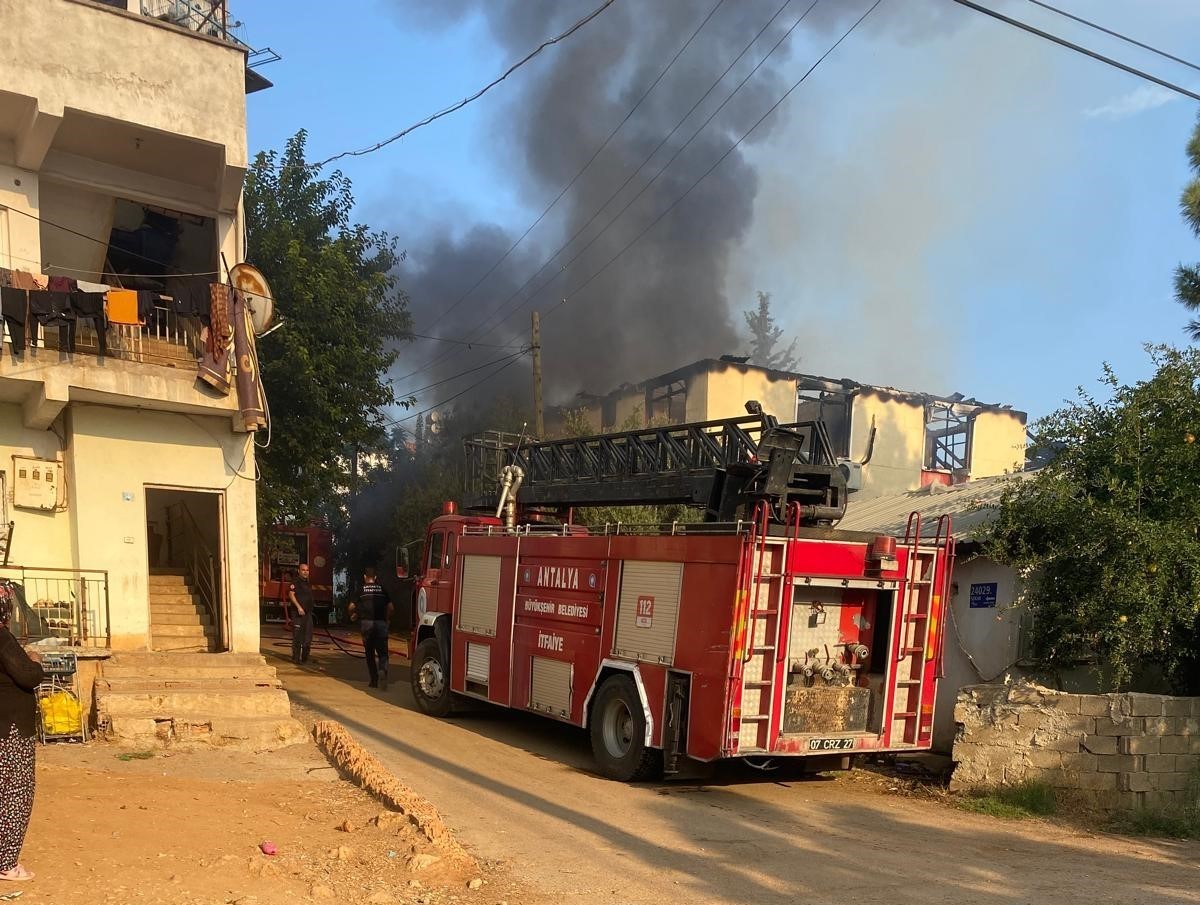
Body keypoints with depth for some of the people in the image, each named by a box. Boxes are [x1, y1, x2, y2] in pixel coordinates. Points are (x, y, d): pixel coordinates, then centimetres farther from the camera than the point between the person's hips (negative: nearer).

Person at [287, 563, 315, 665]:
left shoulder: (307, 583, 19)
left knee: (308, 637, 8)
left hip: (308, 613, 8)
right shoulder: (295, 581, -6)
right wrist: (298, 607, -25)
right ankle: (296, 658, 1)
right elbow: (291, 594, -17)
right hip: (298, 614, -8)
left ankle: (305, 658, 15)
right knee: (297, 637, -5)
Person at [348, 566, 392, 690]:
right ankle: (382, 671, -27)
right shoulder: (382, 589, 7)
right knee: (383, 652, 2)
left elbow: (352, 606, -2)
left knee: (370, 653, 12)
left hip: (367, 623, 0)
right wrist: (388, 619, 21)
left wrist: (353, 615, 19)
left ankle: (374, 680, 13)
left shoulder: (361, 589, 3)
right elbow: (390, 607, 4)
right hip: (381, 623, 0)